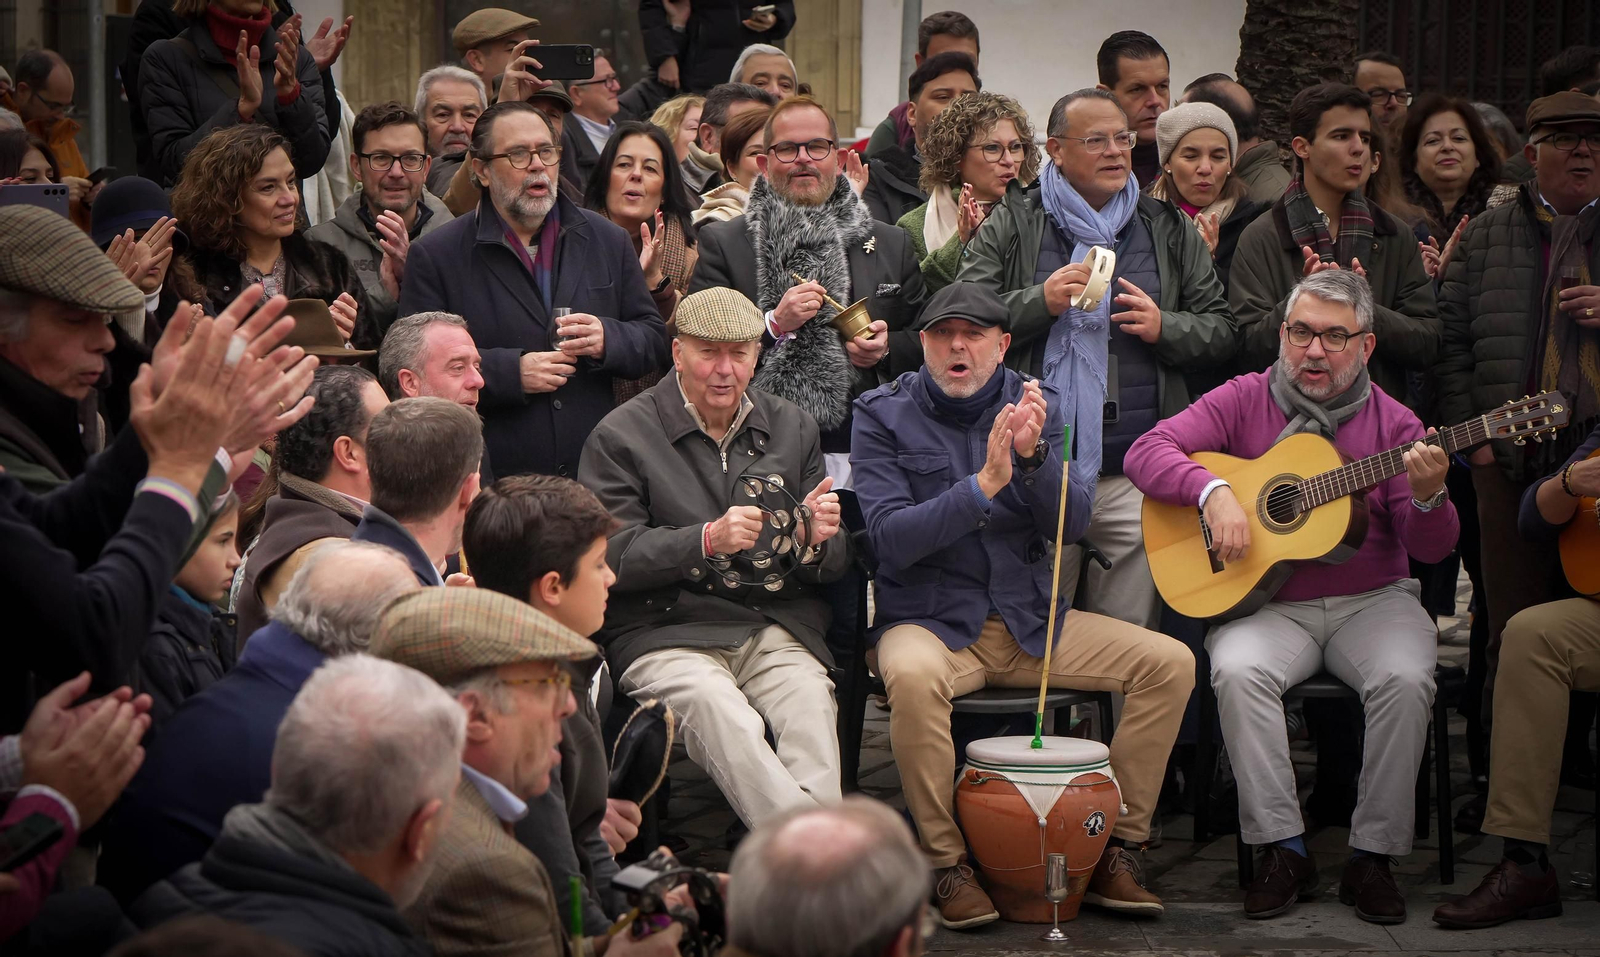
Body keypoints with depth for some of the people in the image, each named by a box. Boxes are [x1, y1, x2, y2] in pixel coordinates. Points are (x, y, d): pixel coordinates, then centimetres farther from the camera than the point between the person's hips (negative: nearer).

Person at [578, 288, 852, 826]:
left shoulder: (792, 428, 18)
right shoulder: (622, 436, 4)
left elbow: (834, 565, 17)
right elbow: (612, 558, -7)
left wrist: (818, 540, -8)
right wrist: (708, 540, -20)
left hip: (778, 627, 3)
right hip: (666, 633, -3)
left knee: (811, 704, -31)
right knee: (723, 717, -35)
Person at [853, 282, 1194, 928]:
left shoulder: (1037, 405, 7)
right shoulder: (884, 415, -2)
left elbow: (1073, 524, -2)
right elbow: (890, 539, -15)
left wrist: (1034, 454, -20)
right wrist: (985, 485, -25)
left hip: (1030, 619, 4)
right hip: (929, 620, -4)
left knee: (1170, 662, -11)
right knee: (914, 677, -39)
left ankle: (1116, 846, -1)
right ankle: (946, 862, -21)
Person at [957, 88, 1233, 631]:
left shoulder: (1169, 231, 16)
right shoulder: (1011, 226, 9)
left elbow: (1221, 333, 15)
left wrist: (1163, 327, -5)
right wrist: (1041, 302, -12)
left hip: (1136, 477, 2)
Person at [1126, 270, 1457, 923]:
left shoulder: (1392, 424, 2)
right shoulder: (1245, 401, 4)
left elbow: (1432, 548, -2)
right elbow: (1146, 452, -5)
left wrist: (1428, 499, -24)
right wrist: (1214, 491, -21)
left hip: (1371, 600, 0)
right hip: (1265, 601, 0)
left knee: (1405, 678, -29)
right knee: (1238, 670, -31)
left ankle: (1373, 854, -15)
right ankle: (1283, 849, -20)